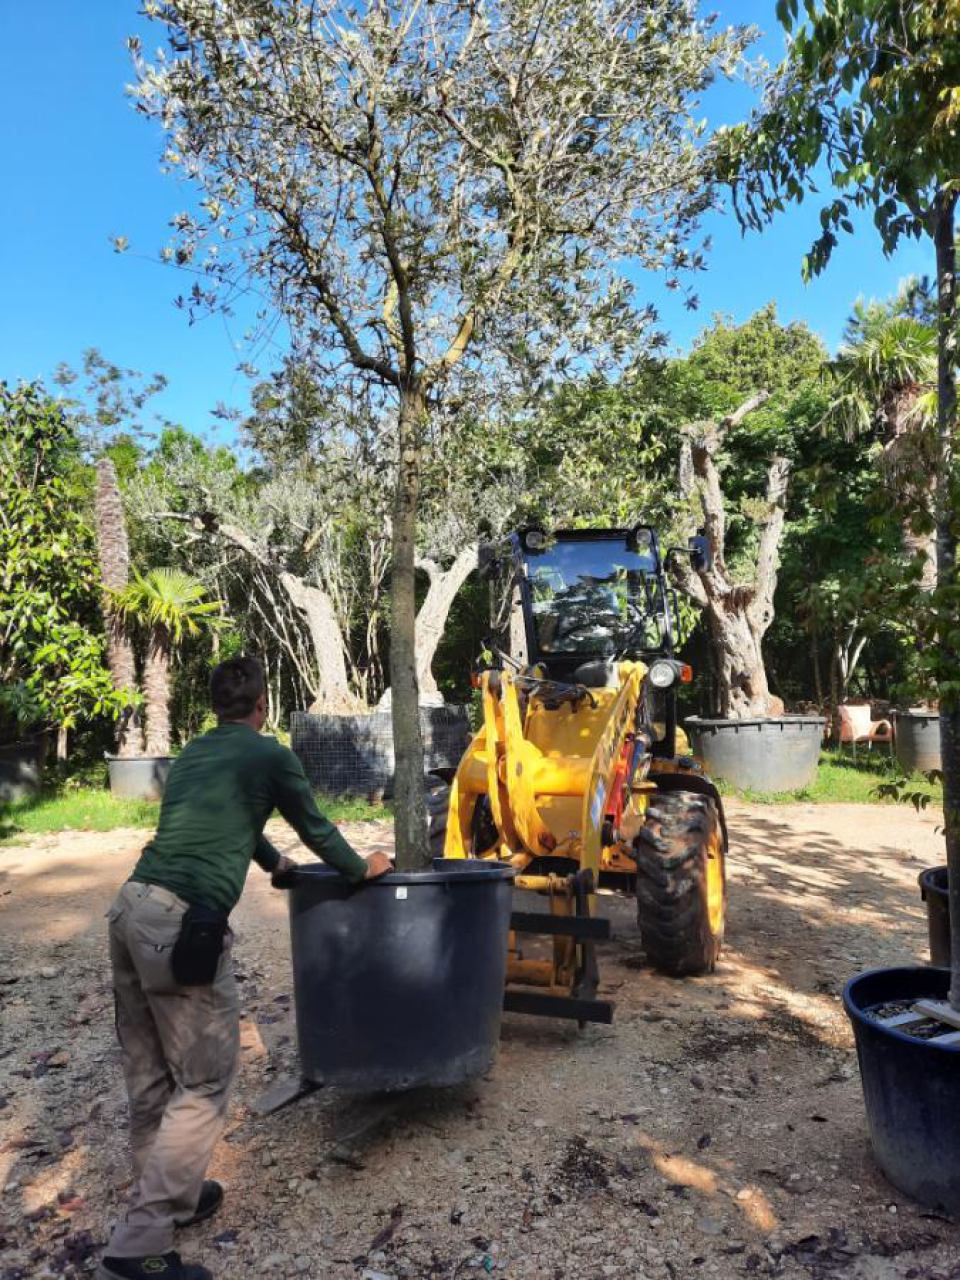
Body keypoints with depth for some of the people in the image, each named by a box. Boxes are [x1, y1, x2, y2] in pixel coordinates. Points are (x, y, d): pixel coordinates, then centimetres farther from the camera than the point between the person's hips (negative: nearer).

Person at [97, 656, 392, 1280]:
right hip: (184, 920, -8)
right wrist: (362, 868, 31)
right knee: (204, 1083, 2)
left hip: (131, 906, 8)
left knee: (150, 1075, 18)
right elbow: (315, 828, 13)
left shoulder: (193, 753, 23)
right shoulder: (270, 755, 2)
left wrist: (277, 863, 54)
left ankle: (166, 1195, 32)